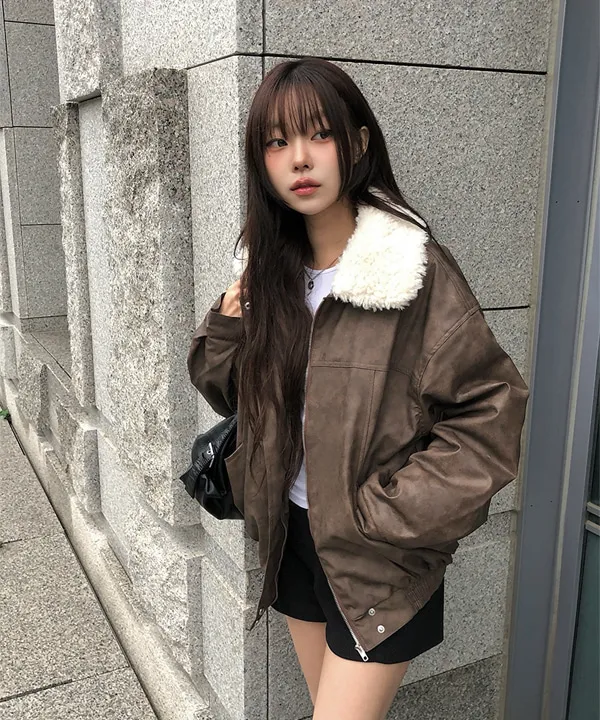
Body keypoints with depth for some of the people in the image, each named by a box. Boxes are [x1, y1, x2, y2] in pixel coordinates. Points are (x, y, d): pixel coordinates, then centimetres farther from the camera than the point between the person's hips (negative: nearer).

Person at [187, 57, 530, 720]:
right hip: (294, 535, 6)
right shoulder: (269, 267, -1)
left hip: (380, 559, -5)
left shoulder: (414, 268, -18)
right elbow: (231, 393, 9)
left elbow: (490, 414, -17)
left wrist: (385, 513, -18)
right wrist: (230, 324, -11)